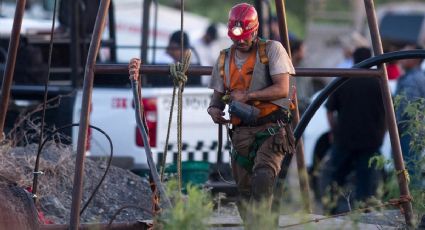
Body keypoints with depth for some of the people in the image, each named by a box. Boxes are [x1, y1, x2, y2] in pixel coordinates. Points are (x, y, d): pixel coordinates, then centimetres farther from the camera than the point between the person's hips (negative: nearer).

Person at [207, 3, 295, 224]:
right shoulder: (224, 59, 13)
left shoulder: (272, 50, -2)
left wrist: (247, 96, -14)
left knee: (263, 177, -28)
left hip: (271, 130, -5)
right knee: (245, 191, 4)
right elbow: (218, 95, 19)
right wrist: (214, 109, -4)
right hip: (242, 133, 5)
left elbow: (282, 89, -11)